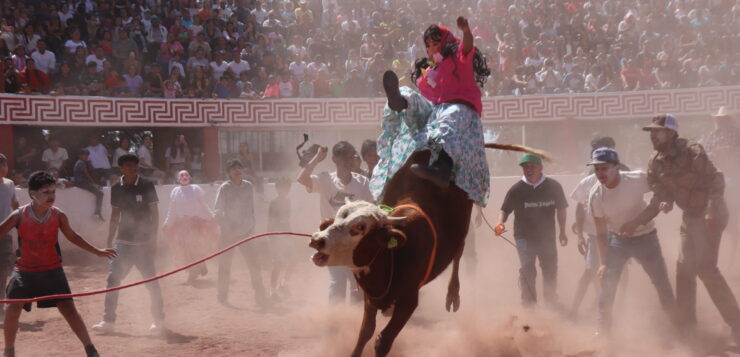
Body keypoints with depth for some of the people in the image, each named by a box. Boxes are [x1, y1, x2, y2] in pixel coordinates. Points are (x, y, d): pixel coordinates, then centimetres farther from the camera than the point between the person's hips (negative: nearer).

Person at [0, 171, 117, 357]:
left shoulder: (59, 216, -6)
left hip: (52, 270, 1)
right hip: (24, 270, -1)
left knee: (68, 308, -2)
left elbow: (72, 236, 10)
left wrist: (97, 251, 11)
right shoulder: (19, 216, -12)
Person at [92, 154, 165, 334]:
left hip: (143, 242, -4)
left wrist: (153, 239, -10)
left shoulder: (147, 186, -5)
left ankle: (159, 320, 14)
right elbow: (115, 216, 13)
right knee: (113, 279, -2)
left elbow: (154, 213, -4)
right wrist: (109, 242, 11)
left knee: (151, 281, 1)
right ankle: (109, 320, 4)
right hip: (123, 241, 4)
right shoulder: (116, 188, 6)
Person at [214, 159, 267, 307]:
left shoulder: (249, 187, 5)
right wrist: (227, 229, -14)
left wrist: (252, 227, 9)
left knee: (255, 264, 1)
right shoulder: (224, 188, -8)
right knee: (225, 264, 4)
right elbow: (218, 212, -9)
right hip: (229, 234, -3)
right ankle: (223, 297, 18)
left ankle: (260, 296, 10)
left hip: (246, 233, 3)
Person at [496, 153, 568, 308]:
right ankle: (529, 303, -2)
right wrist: (501, 223, -22)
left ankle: (552, 304, 32)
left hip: (547, 237, 2)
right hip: (524, 237, -2)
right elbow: (505, 210, -2)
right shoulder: (516, 189, -8)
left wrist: (562, 231, 13)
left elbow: (561, 209, 9)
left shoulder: (554, 186, -3)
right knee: (527, 271, -12)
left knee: (550, 271, 13)